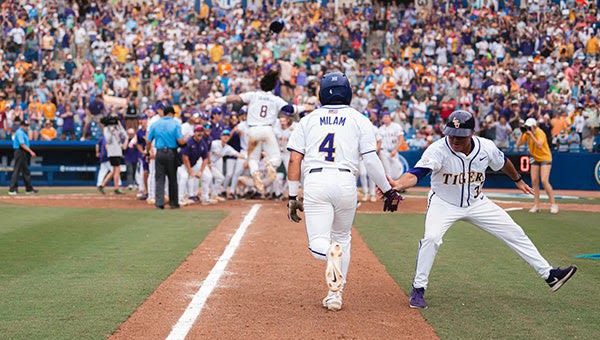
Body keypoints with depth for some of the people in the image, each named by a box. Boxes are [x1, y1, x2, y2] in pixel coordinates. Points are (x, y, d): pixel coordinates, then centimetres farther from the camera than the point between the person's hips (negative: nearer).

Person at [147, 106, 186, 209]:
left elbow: (148, 142, 3)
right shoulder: (175, 124, -4)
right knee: (172, 178, 9)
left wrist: (147, 153, 16)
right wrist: (186, 139, 9)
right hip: (172, 153, -1)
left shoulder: (155, 124, 4)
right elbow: (180, 141, -12)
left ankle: (159, 202, -5)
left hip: (159, 153, 1)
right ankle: (174, 203, 14)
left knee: (159, 178, 5)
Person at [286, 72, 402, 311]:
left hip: (314, 182, 0)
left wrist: (292, 197, 10)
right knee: (342, 237, 21)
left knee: (318, 245, -1)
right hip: (345, 182, 0)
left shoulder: (308, 120, 14)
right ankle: (335, 294, 16)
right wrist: (388, 191, 9)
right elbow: (371, 160, 1)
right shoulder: (359, 120, 10)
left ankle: (331, 251, -37)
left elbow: (294, 159, 7)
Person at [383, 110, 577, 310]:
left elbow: (502, 162, 7)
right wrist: (398, 185, -65)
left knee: (515, 234, 4)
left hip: (477, 203, 4)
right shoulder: (438, 150, -29)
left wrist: (518, 180, 24)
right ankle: (418, 290, -11)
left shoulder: (487, 147, -16)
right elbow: (415, 174, -44)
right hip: (444, 203, -4)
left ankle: (549, 275, 18)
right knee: (431, 238, -28)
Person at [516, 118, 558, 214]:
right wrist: (523, 134, -18)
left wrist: (531, 135, -38)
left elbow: (539, 145, -37)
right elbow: (518, 144, -7)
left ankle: (553, 204, -11)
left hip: (545, 158, -7)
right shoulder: (527, 134, -2)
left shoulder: (540, 133, -21)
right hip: (535, 158, 7)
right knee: (534, 181, 1)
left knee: (544, 181, -17)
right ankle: (536, 205, 7)